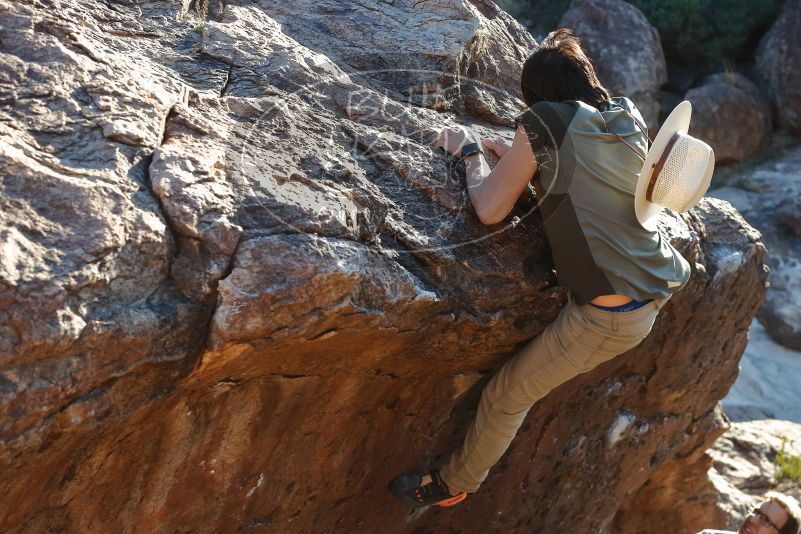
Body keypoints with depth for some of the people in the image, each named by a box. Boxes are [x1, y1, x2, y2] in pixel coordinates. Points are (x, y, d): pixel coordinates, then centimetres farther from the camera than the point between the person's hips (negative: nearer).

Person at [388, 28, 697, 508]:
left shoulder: (542, 123, -10)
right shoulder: (629, 117, 7)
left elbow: (491, 210, -7)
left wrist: (471, 152, 9)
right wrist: (516, 155, 20)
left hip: (610, 318, -5)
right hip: (662, 288, 5)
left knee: (507, 396, 15)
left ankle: (453, 485, 33)